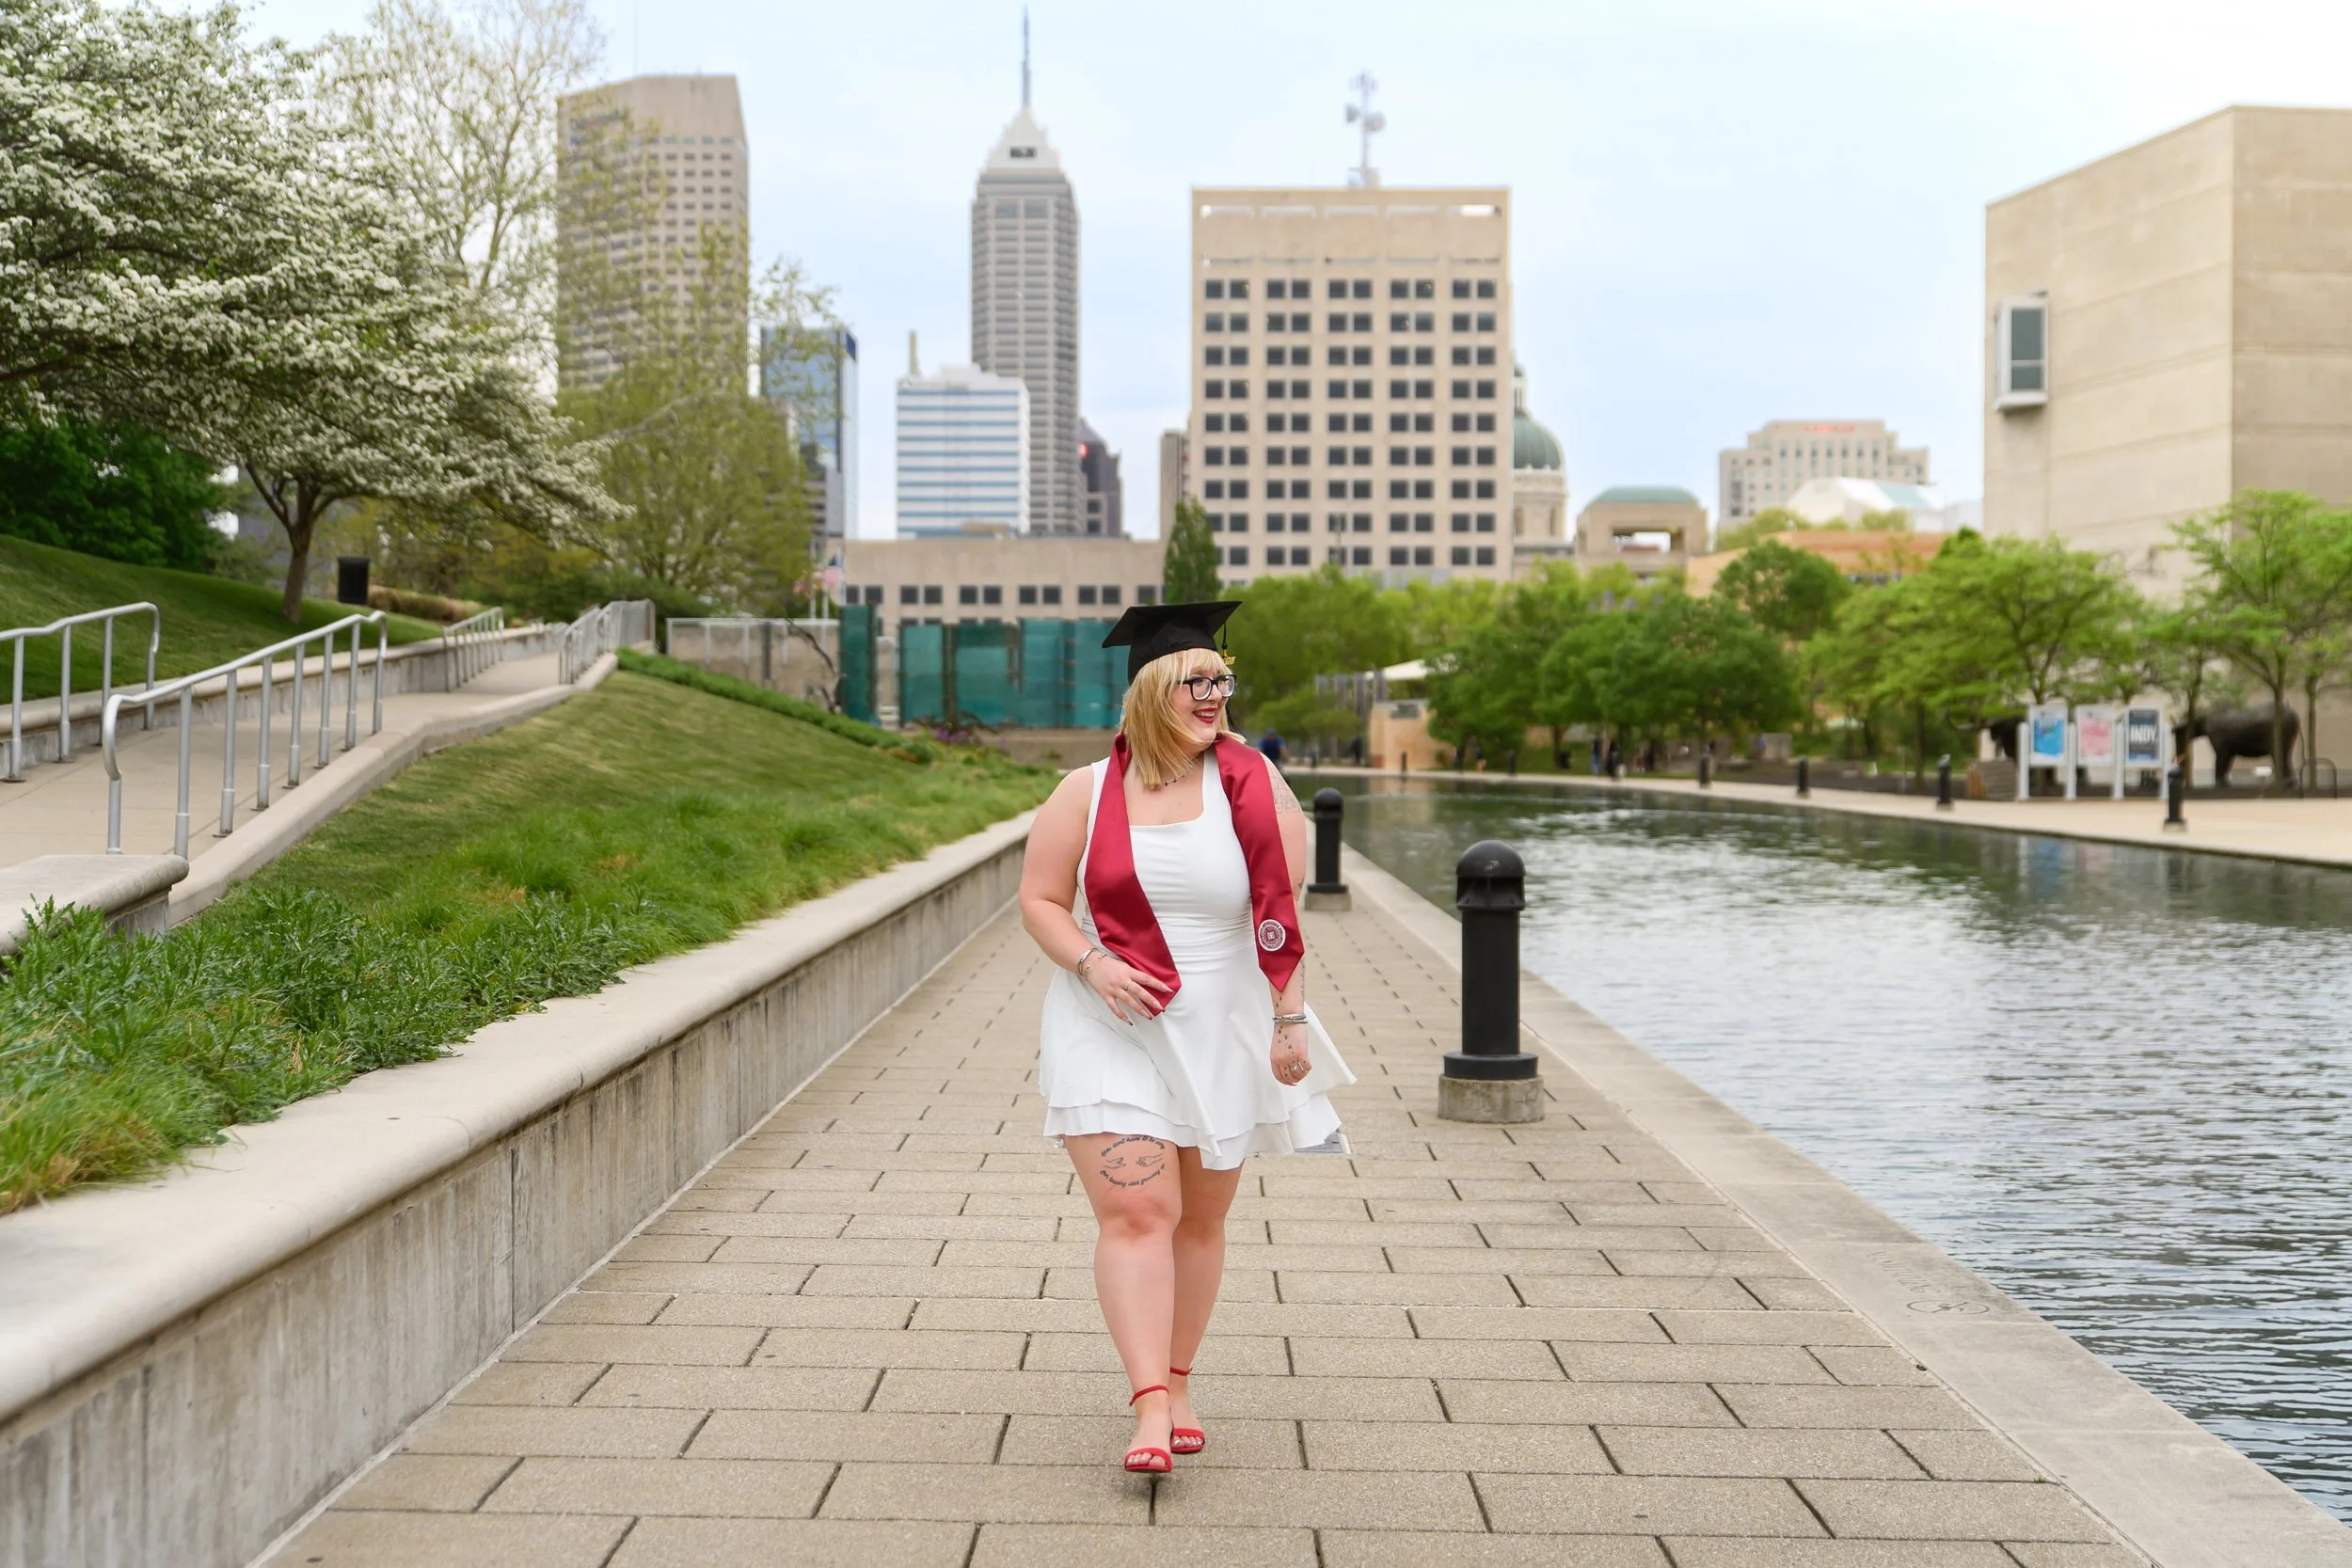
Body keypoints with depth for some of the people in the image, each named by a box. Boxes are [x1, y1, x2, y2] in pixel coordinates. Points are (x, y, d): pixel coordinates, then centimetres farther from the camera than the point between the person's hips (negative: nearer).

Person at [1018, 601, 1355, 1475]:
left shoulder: (1251, 784, -2)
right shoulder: (1086, 793, -1)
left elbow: (1282, 912, -3)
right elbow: (1039, 900, 3)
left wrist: (1291, 1021, -8)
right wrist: (1092, 964, -14)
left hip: (1221, 1036, 1)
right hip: (1110, 1036, -1)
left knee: (1199, 1219, 10)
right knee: (1134, 1213, -11)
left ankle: (1176, 1383, 27)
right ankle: (1150, 1407, -12)